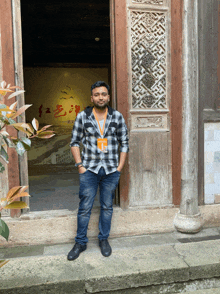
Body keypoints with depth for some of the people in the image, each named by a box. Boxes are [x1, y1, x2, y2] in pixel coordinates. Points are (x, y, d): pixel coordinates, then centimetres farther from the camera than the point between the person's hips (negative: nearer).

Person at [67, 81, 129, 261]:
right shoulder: (82, 116, 0)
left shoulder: (117, 117, 2)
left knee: (107, 207, 12)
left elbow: (124, 143, 6)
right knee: (84, 207, 5)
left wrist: (120, 167, 0)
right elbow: (75, 142, 4)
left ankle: (104, 239, 30)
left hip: (111, 171, 1)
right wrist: (80, 165, -4)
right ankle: (80, 243, 23)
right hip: (89, 170, -1)